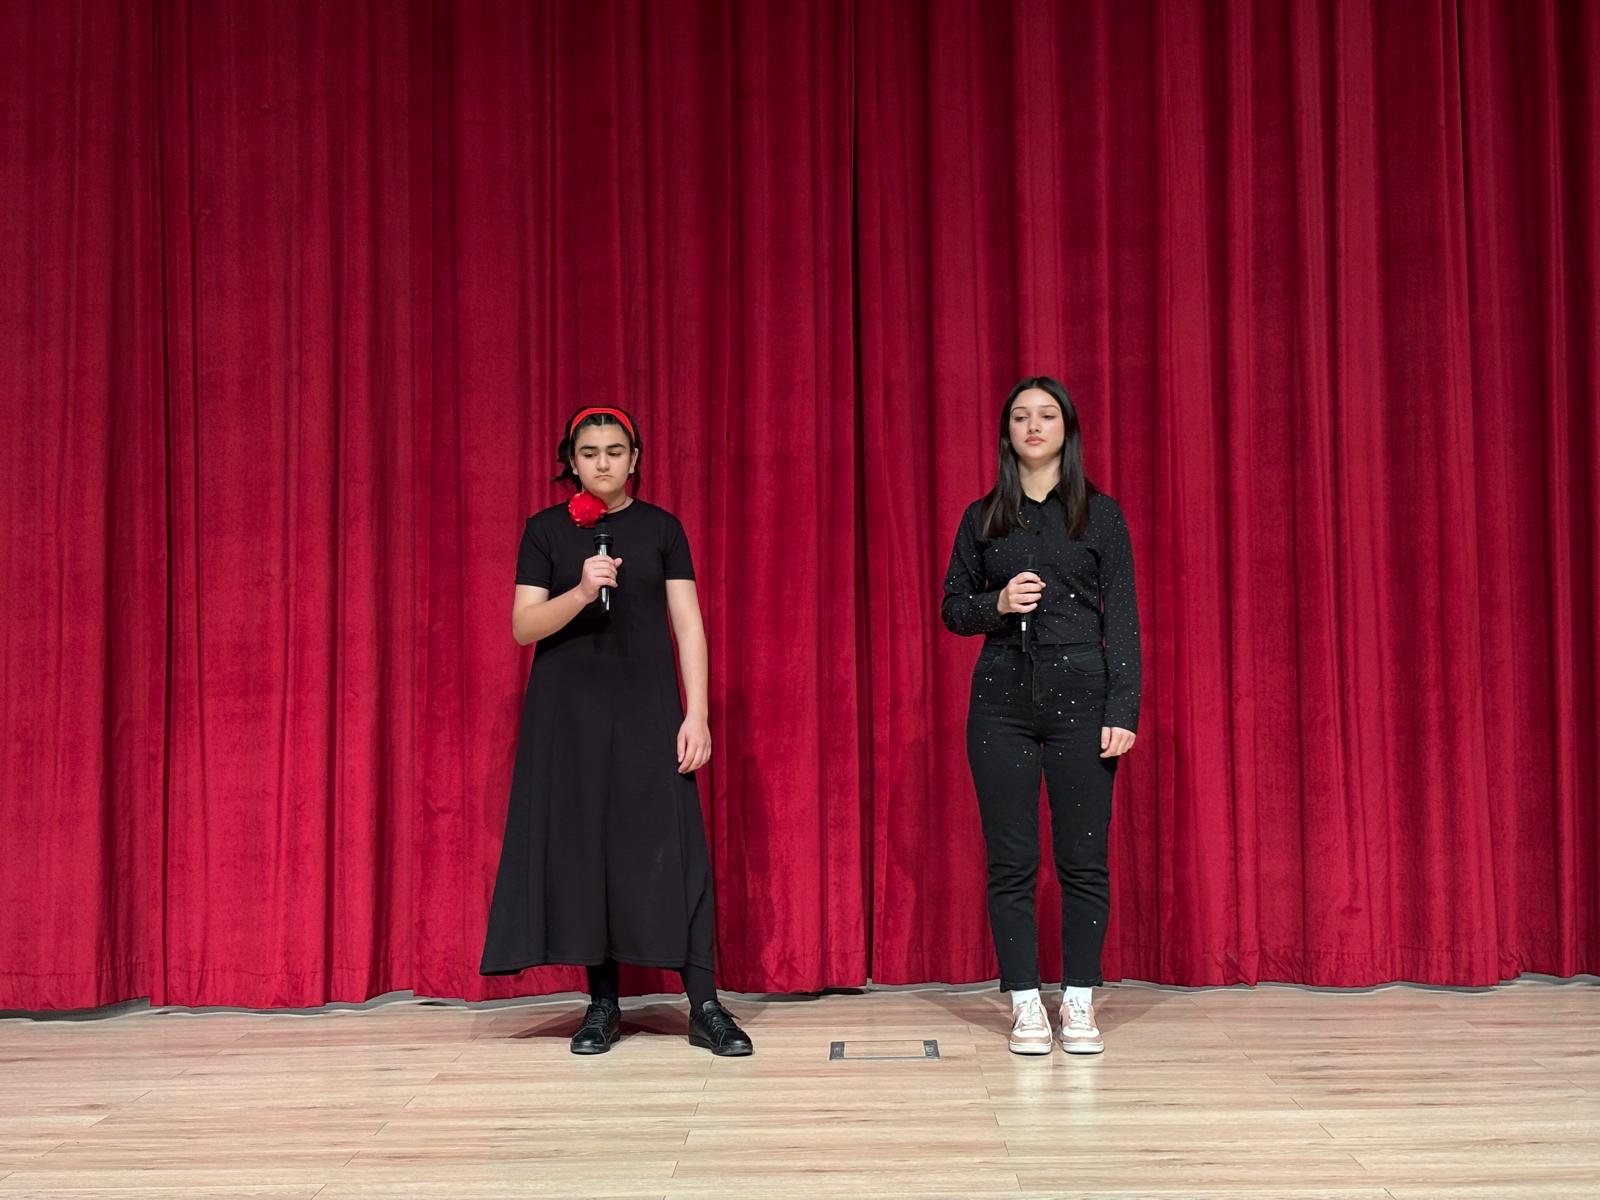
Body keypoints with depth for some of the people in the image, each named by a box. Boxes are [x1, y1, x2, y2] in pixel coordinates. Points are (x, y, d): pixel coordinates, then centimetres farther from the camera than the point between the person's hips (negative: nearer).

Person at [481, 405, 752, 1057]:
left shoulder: (661, 528, 7)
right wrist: (579, 593, -19)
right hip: (567, 711, 1)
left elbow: (689, 625, 2)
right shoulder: (545, 529, 6)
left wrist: (696, 715, -7)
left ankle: (705, 1006, -5)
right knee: (579, 844, 0)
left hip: (646, 709, 0)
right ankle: (603, 1002, 10)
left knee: (668, 845, -6)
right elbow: (523, 626, -1)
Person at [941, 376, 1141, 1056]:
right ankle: (1025, 1007, 10)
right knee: (1010, 861, 1)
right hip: (1002, 699, 1)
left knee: (1083, 859, 0)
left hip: (1081, 695, -1)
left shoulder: (1100, 514, 5)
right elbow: (952, 609, 13)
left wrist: (1123, 711, -7)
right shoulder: (982, 518, 10)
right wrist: (997, 605, -9)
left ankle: (1079, 1006, 11)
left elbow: (1122, 619, 1)